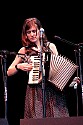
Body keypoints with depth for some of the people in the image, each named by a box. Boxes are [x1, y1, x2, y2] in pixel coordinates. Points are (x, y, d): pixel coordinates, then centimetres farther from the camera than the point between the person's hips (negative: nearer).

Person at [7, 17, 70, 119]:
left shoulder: (50, 46, 9)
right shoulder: (24, 51, 7)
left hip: (53, 91, 1)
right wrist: (19, 66, -7)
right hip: (35, 93, 0)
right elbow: (9, 72, 12)